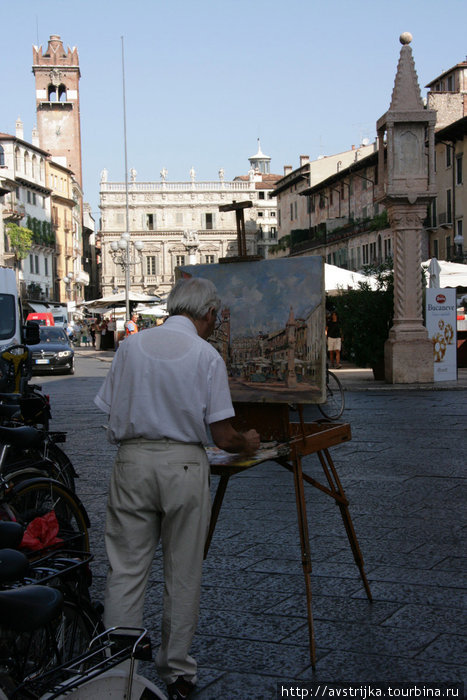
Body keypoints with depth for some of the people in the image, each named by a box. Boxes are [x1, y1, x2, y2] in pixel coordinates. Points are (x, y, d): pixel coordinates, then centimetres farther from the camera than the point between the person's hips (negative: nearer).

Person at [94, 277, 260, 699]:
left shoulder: (131, 345, 4)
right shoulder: (206, 355, -6)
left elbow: (112, 413, 8)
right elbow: (223, 437, -6)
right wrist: (248, 444, 14)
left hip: (132, 460, 3)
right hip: (183, 464, -2)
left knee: (126, 570, 7)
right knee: (183, 575, 10)